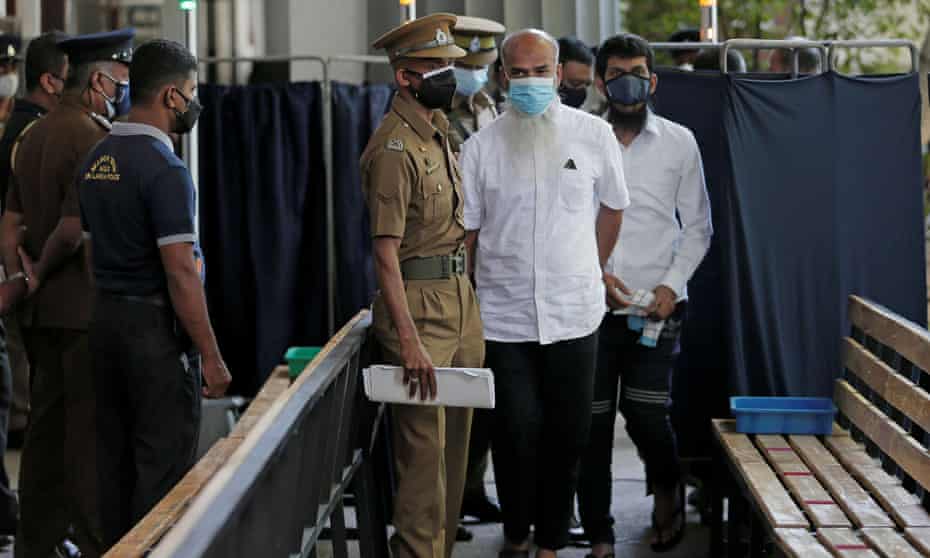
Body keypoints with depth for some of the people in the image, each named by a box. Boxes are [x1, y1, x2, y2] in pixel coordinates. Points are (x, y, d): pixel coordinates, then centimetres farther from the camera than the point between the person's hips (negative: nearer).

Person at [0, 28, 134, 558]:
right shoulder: (94, 138, -16)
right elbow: (75, 228, -21)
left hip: (42, 311, 9)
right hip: (87, 308, -9)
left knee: (47, 429, 15)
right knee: (90, 434, -3)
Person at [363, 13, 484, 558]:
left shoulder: (439, 129, 14)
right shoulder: (395, 147, -14)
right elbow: (385, 251, -20)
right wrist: (408, 341, -26)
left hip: (461, 296, 9)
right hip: (420, 303, -9)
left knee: (456, 441, 13)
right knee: (424, 448, -7)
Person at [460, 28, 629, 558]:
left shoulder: (594, 134, 0)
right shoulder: (482, 147, 0)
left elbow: (612, 206, 16)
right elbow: (464, 231, 5)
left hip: (574, 314, 1)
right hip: (504, 315, 0)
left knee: (567, 435, 5)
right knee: (517, 433, 0)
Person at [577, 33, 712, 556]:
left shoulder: (679, 141, 5)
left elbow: (697, 226, 8)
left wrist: (672, 284, -5)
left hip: (656, 306, -1)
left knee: (647, 414, -11)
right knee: (592, 423, 1)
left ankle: (667, 488, 21)